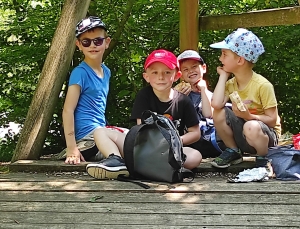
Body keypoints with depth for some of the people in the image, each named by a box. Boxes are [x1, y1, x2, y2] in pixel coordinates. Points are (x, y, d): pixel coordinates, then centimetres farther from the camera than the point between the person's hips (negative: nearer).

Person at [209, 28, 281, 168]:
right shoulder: (230, 84, -3)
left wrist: (249, 116, -33)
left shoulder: (263, 85, -19)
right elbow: (216, 104, -24)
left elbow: (272, 120, -17)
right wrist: (223, 76, -12)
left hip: (266, 136, -5)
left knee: (251, 127, -39)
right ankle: (233, 152, 2)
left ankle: (264, 158, -7)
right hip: (242, 136, 5)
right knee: (219, 113, -18)